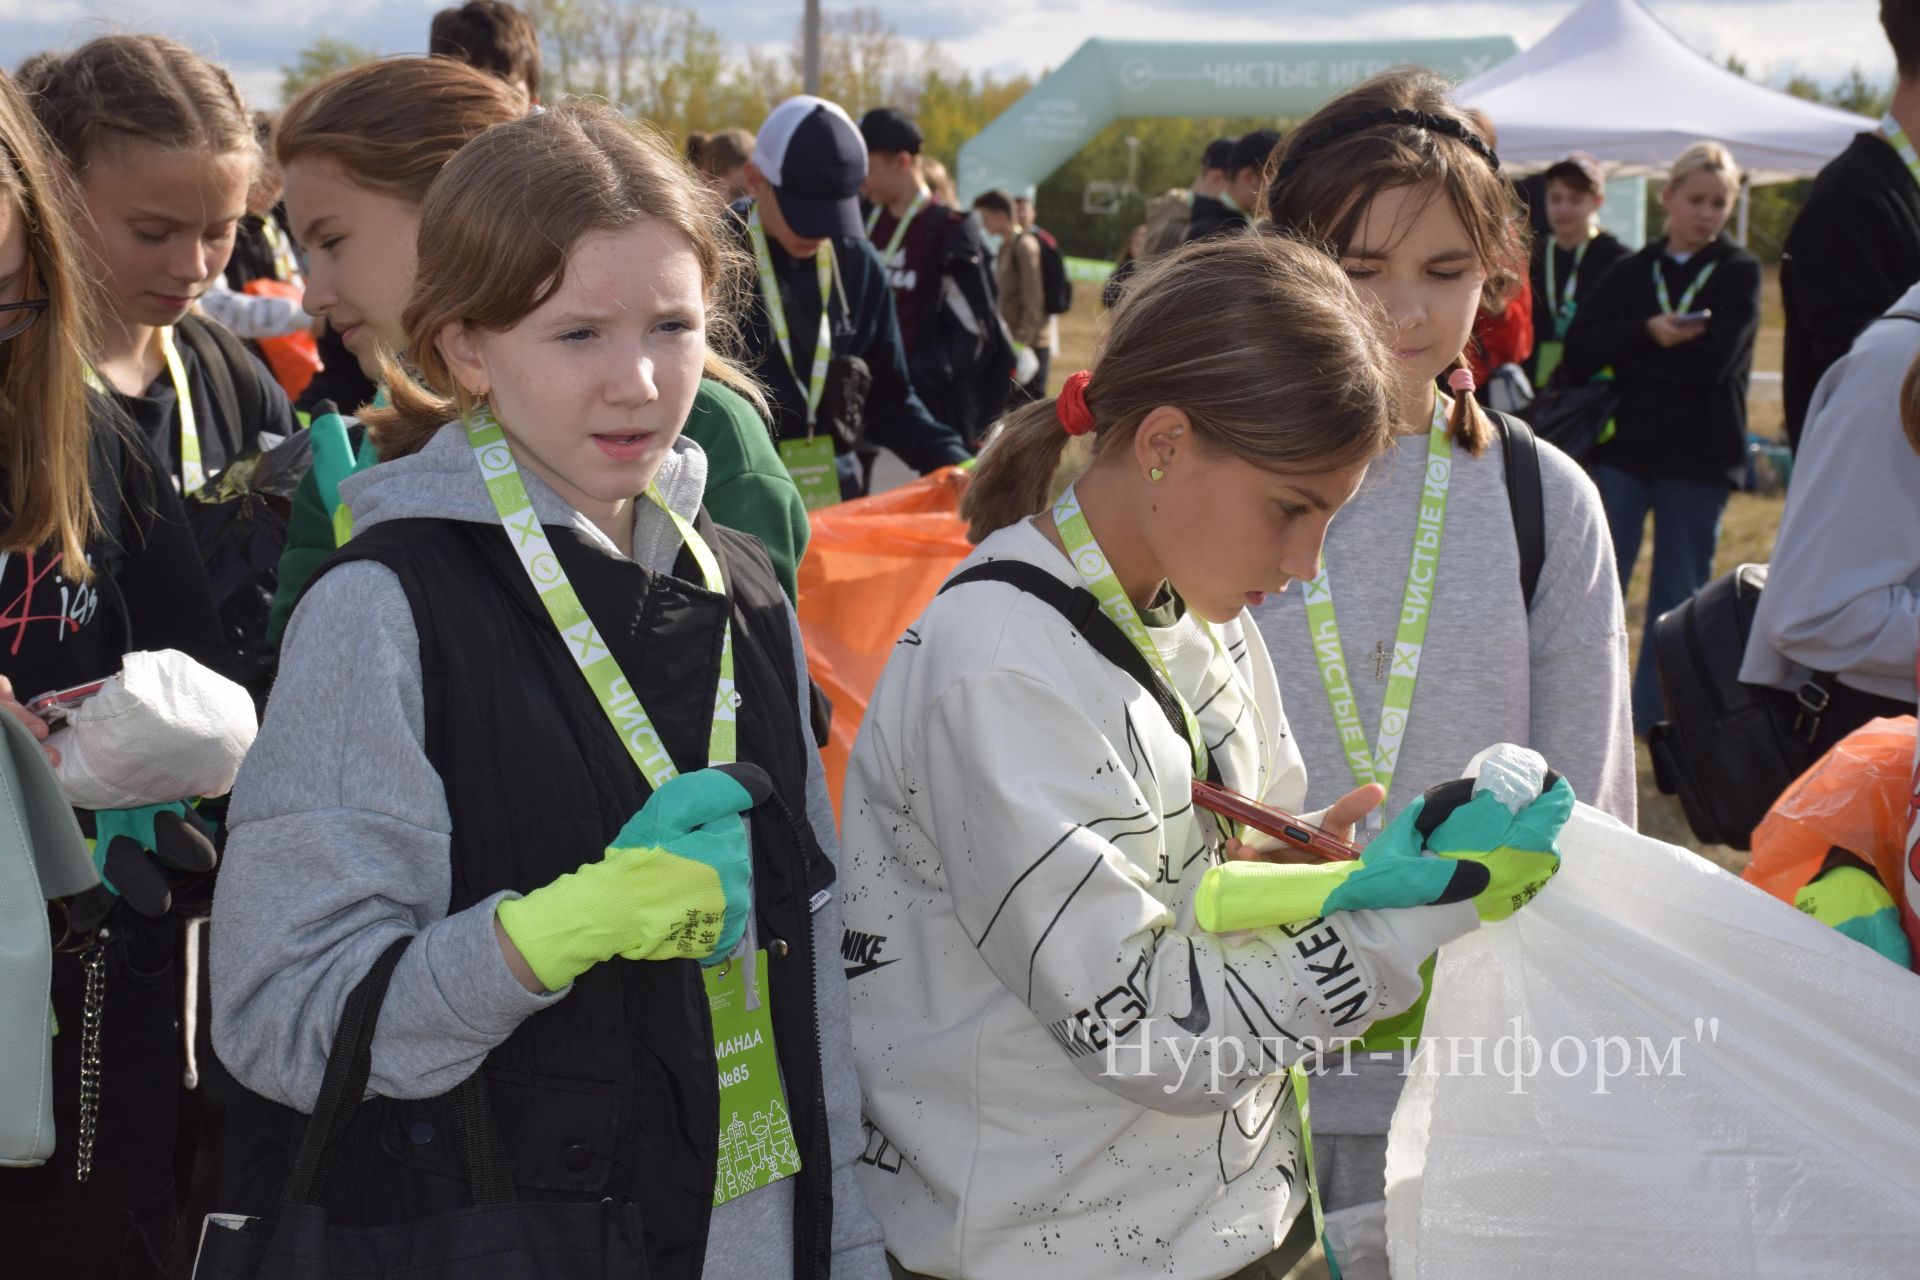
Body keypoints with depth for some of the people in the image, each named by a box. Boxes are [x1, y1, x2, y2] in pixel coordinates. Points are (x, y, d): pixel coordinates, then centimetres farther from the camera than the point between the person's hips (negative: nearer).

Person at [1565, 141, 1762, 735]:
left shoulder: (1739, 273, 2)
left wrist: (1625, 356, -8)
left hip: (1699, 458, -1)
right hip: (1621, 447, 1)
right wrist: (1648, 333, -17)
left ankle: (1655, 719, 16)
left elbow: (1713, 359, -14)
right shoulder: (1631, 272, 8)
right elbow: (1578, 350, -4)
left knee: (1679, 594, 6)